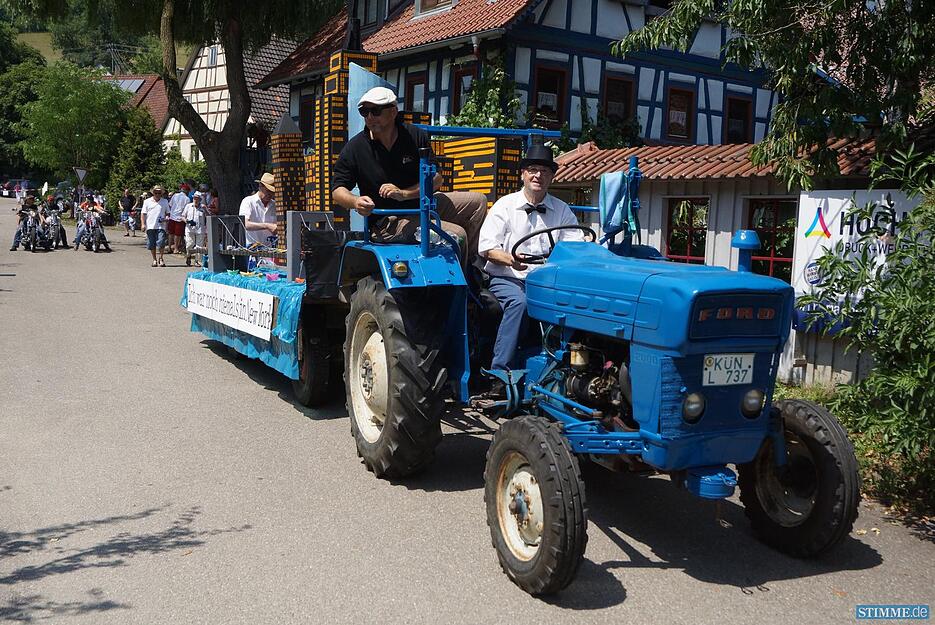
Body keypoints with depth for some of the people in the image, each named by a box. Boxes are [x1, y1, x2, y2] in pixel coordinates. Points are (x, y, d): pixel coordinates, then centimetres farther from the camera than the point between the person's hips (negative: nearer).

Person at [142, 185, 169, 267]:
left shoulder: (165, 202, 10)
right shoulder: (147, 201, 9)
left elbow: (167, 213, 16)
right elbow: (144, 214, 10)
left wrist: (167, 217, -6)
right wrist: (143, 224, 1)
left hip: (161, 226, -1)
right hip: (150, 226, 1)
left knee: (161, 243, -13)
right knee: (151, 245, 6)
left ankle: (160, 258, -2)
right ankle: (154, 259, 17)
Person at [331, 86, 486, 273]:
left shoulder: (415, 136, -3)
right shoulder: (354, 148, -8)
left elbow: (436, 178, -5)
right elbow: (337, 190, -6)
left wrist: (404, 193, -22)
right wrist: (355, 202, -31)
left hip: (421, 206, 5)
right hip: (390, 222, -5)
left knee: (477, 201, 6)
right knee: (456, 235, -23)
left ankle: (469, 261, 14)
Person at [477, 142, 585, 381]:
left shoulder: (562, 210, 16)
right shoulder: (505, 205, 7)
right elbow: (486, 248, -2)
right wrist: (510, 259, -22)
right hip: (507, 278, -2)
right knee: (519, 302, -35)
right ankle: (499, 372, -33)